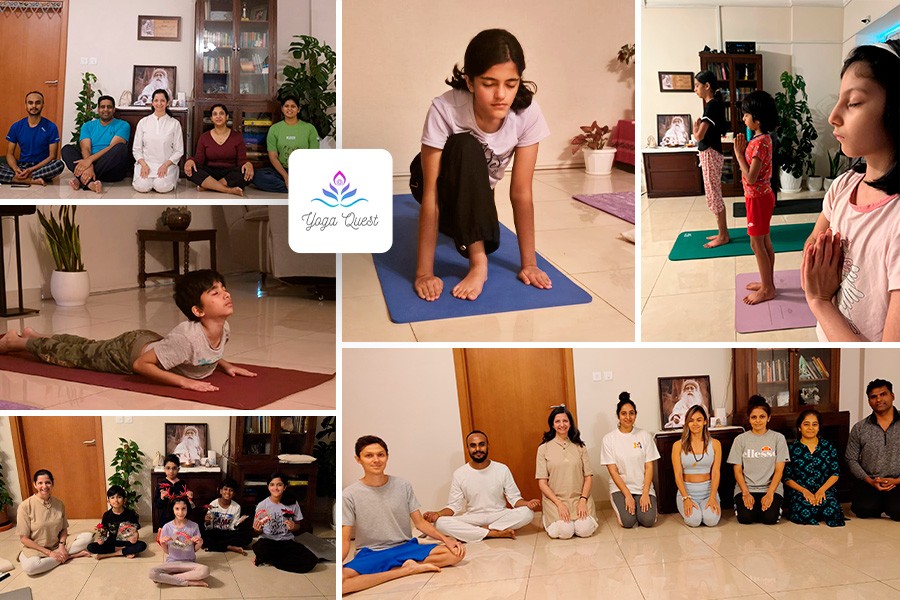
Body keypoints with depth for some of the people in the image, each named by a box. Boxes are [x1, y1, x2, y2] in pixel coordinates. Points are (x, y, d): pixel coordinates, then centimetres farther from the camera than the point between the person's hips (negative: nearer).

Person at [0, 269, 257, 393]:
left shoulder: (224, 328, -19)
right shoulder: (186, 336, -44)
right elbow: (140, 364, -39)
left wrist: (225, 365, -12)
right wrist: (184, 381, -42)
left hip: (151, 342, 6)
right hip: (130, 351, -6)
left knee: (88, 347, 30)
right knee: (79, 353, 19)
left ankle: (34, 335, 54)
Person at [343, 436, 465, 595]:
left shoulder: (403, 486, 2)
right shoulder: (349, 495, -5)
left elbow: (420, 522, 6)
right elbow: (344, 540, -7)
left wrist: (445, 538, -11)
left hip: (406, 547, 2)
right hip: (371, 555, -2)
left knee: (457, 552, -18)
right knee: (339, 580, -37)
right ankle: (409, 569, -23)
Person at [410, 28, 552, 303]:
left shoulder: (527, 112, -28)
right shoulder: (444, 110, -36)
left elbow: (521, 193, -23)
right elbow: (431, 194, -36)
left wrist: (529, 264, -25)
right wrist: (424, 272, -38)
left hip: (476, 192, 5)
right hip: (441, 182, -5)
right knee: (465, 147, -34)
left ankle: (456, 220, 20)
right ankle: (478, 262, -30)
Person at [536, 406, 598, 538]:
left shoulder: (579, 447, 10)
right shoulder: (544, 448, 2)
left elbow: (588, 476, 7)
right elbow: (542, 482, -2)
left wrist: (583, 500, -9)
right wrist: (559, 503, -12)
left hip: (579, 498, 2)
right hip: (554, 499, -2)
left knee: (585, 530, -22)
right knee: (565, 532, -25)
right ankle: (552, 519, 9)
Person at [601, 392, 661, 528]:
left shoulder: (644, 436, 3)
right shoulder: (609, 439, -2)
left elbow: (649, 467, 1)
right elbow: (613, 471, -5)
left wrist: (645, 493, -11)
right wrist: (627, 495, -13)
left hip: (643, 486, 1)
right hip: (620, 487, -1)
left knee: (648, 520, -21)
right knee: (628, 521, -24)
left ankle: (644, 503, 11)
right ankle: (621, 507, 10)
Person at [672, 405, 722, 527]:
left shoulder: (715, 444, 4)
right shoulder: (678, 445, 1)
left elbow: (716, 472, -2)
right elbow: (678, 475, -4)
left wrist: (712, 497, -16)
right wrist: (686, 498, -18)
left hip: (708, 490, 1)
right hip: (687, 490, -1)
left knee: (711, 520, -27)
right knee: (694, 520, -27)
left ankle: (709, 507, 8)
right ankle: (688, 508, 8)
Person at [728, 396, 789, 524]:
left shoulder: (778, 438, 4)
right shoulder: (740, 439, 5)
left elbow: (779, 470, -1)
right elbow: (737, 471, 3)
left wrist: (770, 493, -15)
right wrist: (746, 493, -12)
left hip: (771, 487, 0)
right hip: (746, 488, 0)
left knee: (770, 518, -25)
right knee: (745, 518, -26)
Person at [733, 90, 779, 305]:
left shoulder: (759, 142, -24)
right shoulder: (764, 138, 6)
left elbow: (750, 178, -25)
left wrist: (738, 153, -19)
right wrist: (744, 149, 1)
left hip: (758, 198, -10)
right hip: (763, 196, 10)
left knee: (756, 243, 0)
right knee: (764, 241, 17)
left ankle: (767, 289, 8)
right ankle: (768, 282, 28)